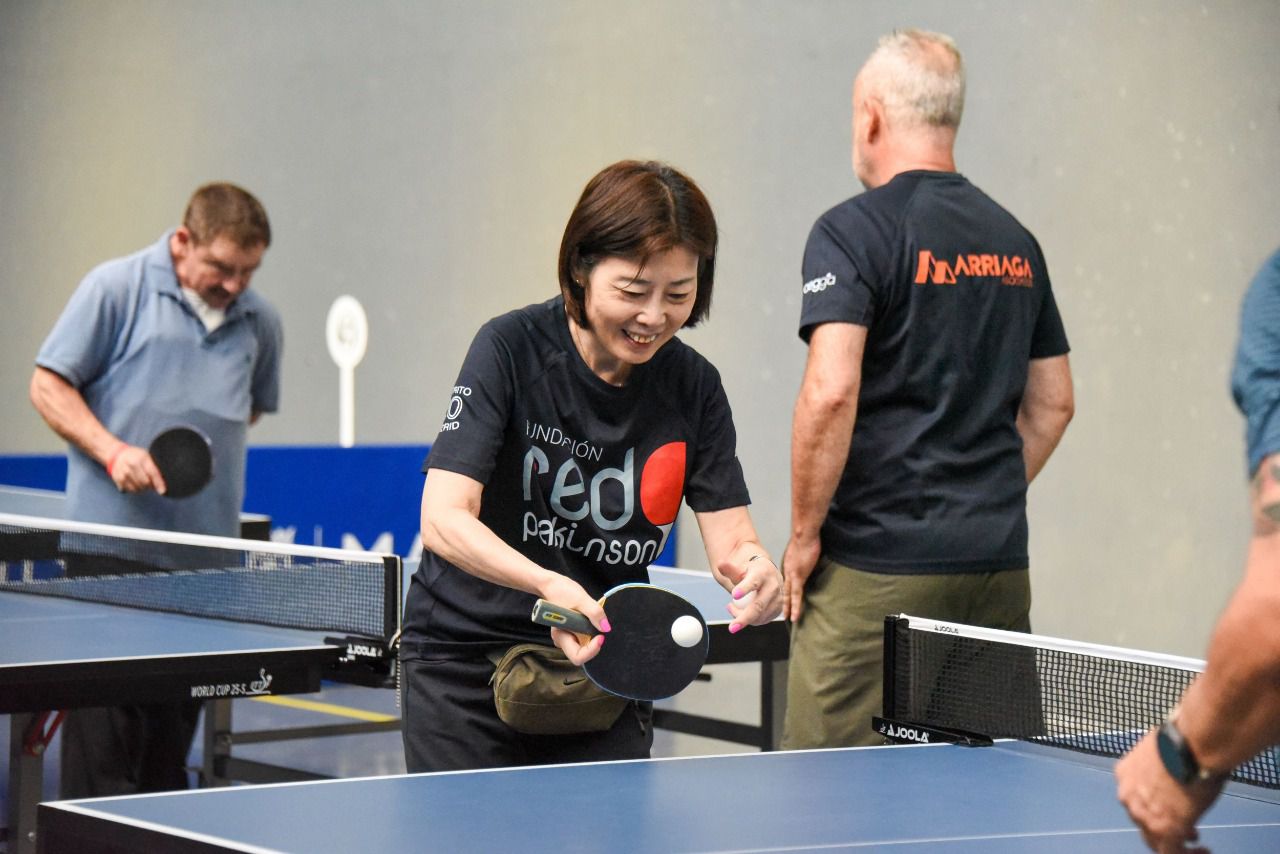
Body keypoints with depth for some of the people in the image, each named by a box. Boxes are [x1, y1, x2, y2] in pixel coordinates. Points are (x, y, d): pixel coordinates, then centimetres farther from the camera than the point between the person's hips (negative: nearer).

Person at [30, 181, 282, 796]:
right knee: (106, 728, -7)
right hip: (111, 539, -5)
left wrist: (212, 446, 9)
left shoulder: (259, 321, 10)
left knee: (177, 718, 8)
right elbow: (49, 384, -3)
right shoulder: (115, 289, -4)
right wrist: (112, 450, -16)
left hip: (204, 542, 5)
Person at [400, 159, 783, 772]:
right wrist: (549, 585, -42)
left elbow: (730, 538, -7)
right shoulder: (512, 349, -15)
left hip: (603, 660, 3)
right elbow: (443, 519, -24)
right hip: (466, 654, -3)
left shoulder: (694, 388, -4)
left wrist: (753, 570, -33)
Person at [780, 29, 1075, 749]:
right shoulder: (1014, 241, 14)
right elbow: (1052, 403, 19)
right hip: (1000, 562, 7)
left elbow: (830, 393, -18)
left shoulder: (853, 231, -7)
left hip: (878, 565, -7)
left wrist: (805, 534, -9)